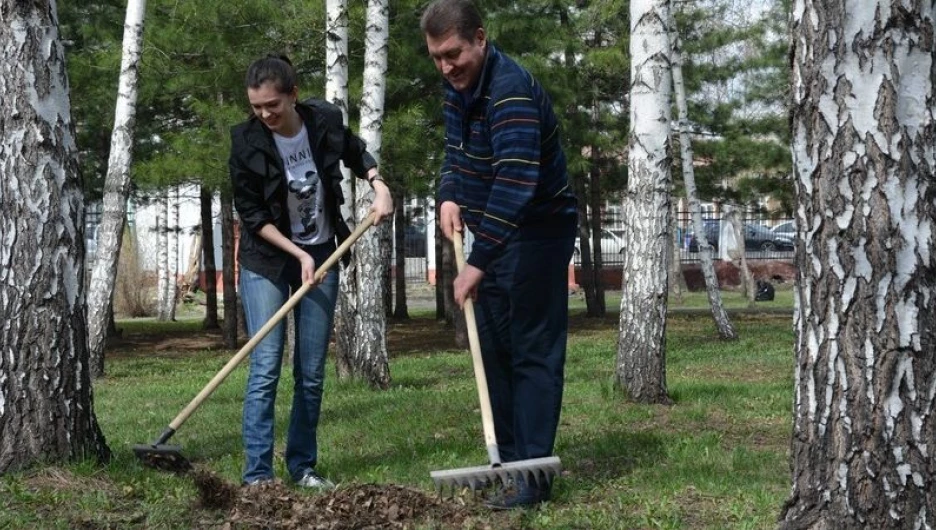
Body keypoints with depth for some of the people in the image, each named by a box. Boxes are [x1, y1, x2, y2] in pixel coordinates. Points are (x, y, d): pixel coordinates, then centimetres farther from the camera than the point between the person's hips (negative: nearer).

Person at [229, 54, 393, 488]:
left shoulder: (326, 121, -9)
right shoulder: (246, 142, -16)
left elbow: (356, 153, 13)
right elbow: (251, 216, -11)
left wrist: (378, 185, -4)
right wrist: (299, 255, -16)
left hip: (321, 256, 3)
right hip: (266, 260, -3)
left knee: (312, 373, 5)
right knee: (264, 369, -11)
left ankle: (303, 467, 14)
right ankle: (257, 475, -9)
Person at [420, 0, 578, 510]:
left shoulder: (511, 91, -27)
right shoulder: (457, 87, 3)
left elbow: (515, 184, -36)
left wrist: (479, 261, -37)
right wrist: (449, 197, 0)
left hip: (537, 231, -10)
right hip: (493, 231, 10)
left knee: (533, 350, -8)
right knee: (494, 347, 12)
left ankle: (531, 475, -8)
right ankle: (507, 461, 20)